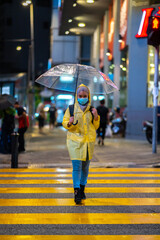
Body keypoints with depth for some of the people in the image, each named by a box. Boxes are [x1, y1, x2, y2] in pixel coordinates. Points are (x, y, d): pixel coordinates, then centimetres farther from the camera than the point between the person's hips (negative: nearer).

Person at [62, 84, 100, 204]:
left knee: (85, 167, 11)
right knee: (76, 166, -12)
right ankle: (76, 192, -12)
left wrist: (96, 117, -5)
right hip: (75, 141, -3)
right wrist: (69, 123, -17)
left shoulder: (91, 110, 9)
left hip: (88, 141, 3)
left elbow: (96, 127, 13)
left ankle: (82, 189, 28)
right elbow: (64, 122, 5)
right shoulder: (71, 109, 2)